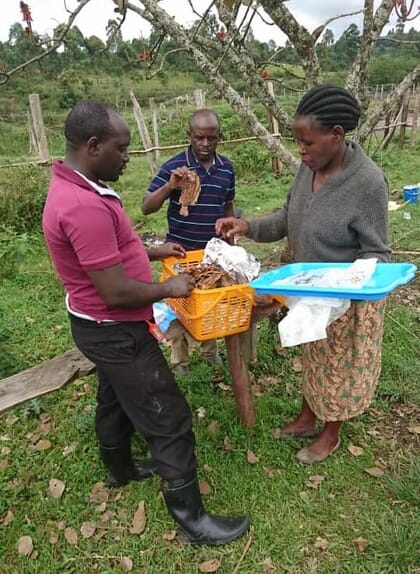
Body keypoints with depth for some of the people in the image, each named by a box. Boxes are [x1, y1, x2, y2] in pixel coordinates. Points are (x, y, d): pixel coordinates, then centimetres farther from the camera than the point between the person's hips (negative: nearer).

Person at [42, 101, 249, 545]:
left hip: (104, 327, 11)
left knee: (115, 400, 27)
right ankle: (190, 516, 19)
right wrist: (170, 288, -14)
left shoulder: (73, 188, 4)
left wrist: (152, 251, 9)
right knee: (168, 419, 1)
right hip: (115, 333, -10)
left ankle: (120, 470, 51)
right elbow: (117, 292, -30)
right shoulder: (84, 205, -31)